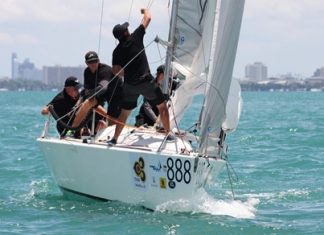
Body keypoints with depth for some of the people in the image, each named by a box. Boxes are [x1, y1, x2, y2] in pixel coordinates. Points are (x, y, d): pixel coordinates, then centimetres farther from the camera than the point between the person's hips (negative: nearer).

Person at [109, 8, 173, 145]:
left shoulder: (117, 51, 3)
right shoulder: (135, 38, -4)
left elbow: (116, 71, -3)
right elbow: (148, 18, 5)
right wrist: (145, 10, 27)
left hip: (129, 85, 3)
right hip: (146, 82, -3)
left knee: (125, 113, 14)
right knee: (162, 106, 13)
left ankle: (114, 139, 10)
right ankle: (168, 133, 13)